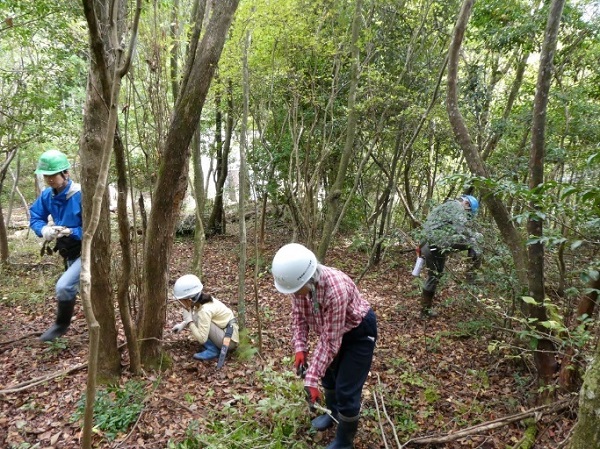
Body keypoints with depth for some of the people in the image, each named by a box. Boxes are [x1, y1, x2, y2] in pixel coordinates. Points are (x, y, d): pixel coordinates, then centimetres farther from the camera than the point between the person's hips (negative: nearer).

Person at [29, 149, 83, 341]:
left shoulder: (81, 195, -27)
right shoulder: (47, 195, -6)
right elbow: (35, 217, 2)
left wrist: (70, 232, -34)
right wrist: (44, 229, -20)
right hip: (68, 252, 8)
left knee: (63, 286, -20)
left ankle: (62, 324, 6)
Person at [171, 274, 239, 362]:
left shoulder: (205, 310, -27)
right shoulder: (201, 300, -4)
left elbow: (202, 339, -26)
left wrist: (189, 320, -21)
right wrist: (183, 324, 1)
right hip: (226, 330, 9)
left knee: (197, 318, -20)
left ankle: (212, 350, -7)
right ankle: (215, 347, 9)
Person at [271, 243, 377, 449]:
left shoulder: (336, 289, -42)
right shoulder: (299, 282, -22)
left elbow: (330, 341, -34)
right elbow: (299, 317, -6)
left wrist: (312, 378, -31)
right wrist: (300, 349, -18)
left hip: (359, 331, -7)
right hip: (333, 329, 7)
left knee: (346, 390, -3)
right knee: (328, 374, 23)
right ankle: (333, 413, 51)